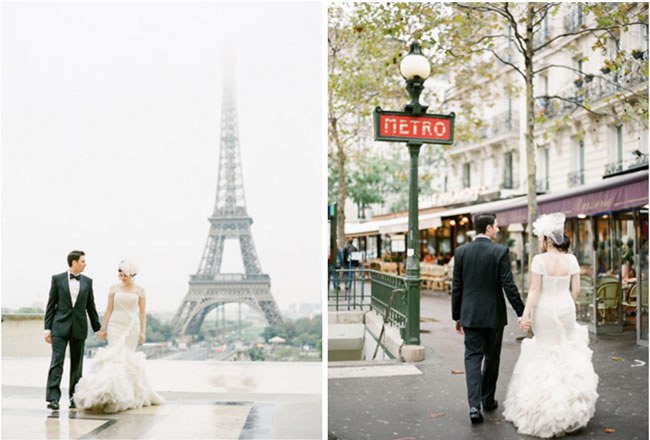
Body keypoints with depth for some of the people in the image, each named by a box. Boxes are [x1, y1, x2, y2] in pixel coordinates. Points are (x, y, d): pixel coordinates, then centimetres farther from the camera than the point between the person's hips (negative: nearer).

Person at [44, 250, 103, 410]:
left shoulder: (87, 281, 8)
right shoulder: (57, 279, 1)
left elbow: (90, 306, 13)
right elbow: (51, 305, 1)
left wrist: (97, 328, 13)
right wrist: (47, 328, -4)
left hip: (79, 327, 3)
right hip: (60, 326, -3)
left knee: (77, 364, 7)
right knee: (57, 361, -10)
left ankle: (74, 397, 17)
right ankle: (53, 398, -11)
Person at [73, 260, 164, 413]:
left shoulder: (139, 290, 3)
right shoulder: (114, 288, 6)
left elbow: (142, 312, 3)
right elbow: (109, 309, 6)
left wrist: (143, 332, -2)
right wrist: (103, 328, 1)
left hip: (132, 326, -1)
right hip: (115, 325, 1)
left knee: (127, 357, 0)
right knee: (114, 356, -10)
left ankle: (127, 394, 11)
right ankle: (115, 392, -8)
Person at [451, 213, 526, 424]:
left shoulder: (461, 251, -2)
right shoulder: (500, 251, -10)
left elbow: (456, 287, 1)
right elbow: (508, 286, -12)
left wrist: (457, 316, 10)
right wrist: (521, 312, -3)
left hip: (470, 314, 1)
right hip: (494, 314, -1)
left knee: (472, 357, 3)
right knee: (491, 358, 15)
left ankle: (474, 405, -11)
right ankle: (488, 400, 28)